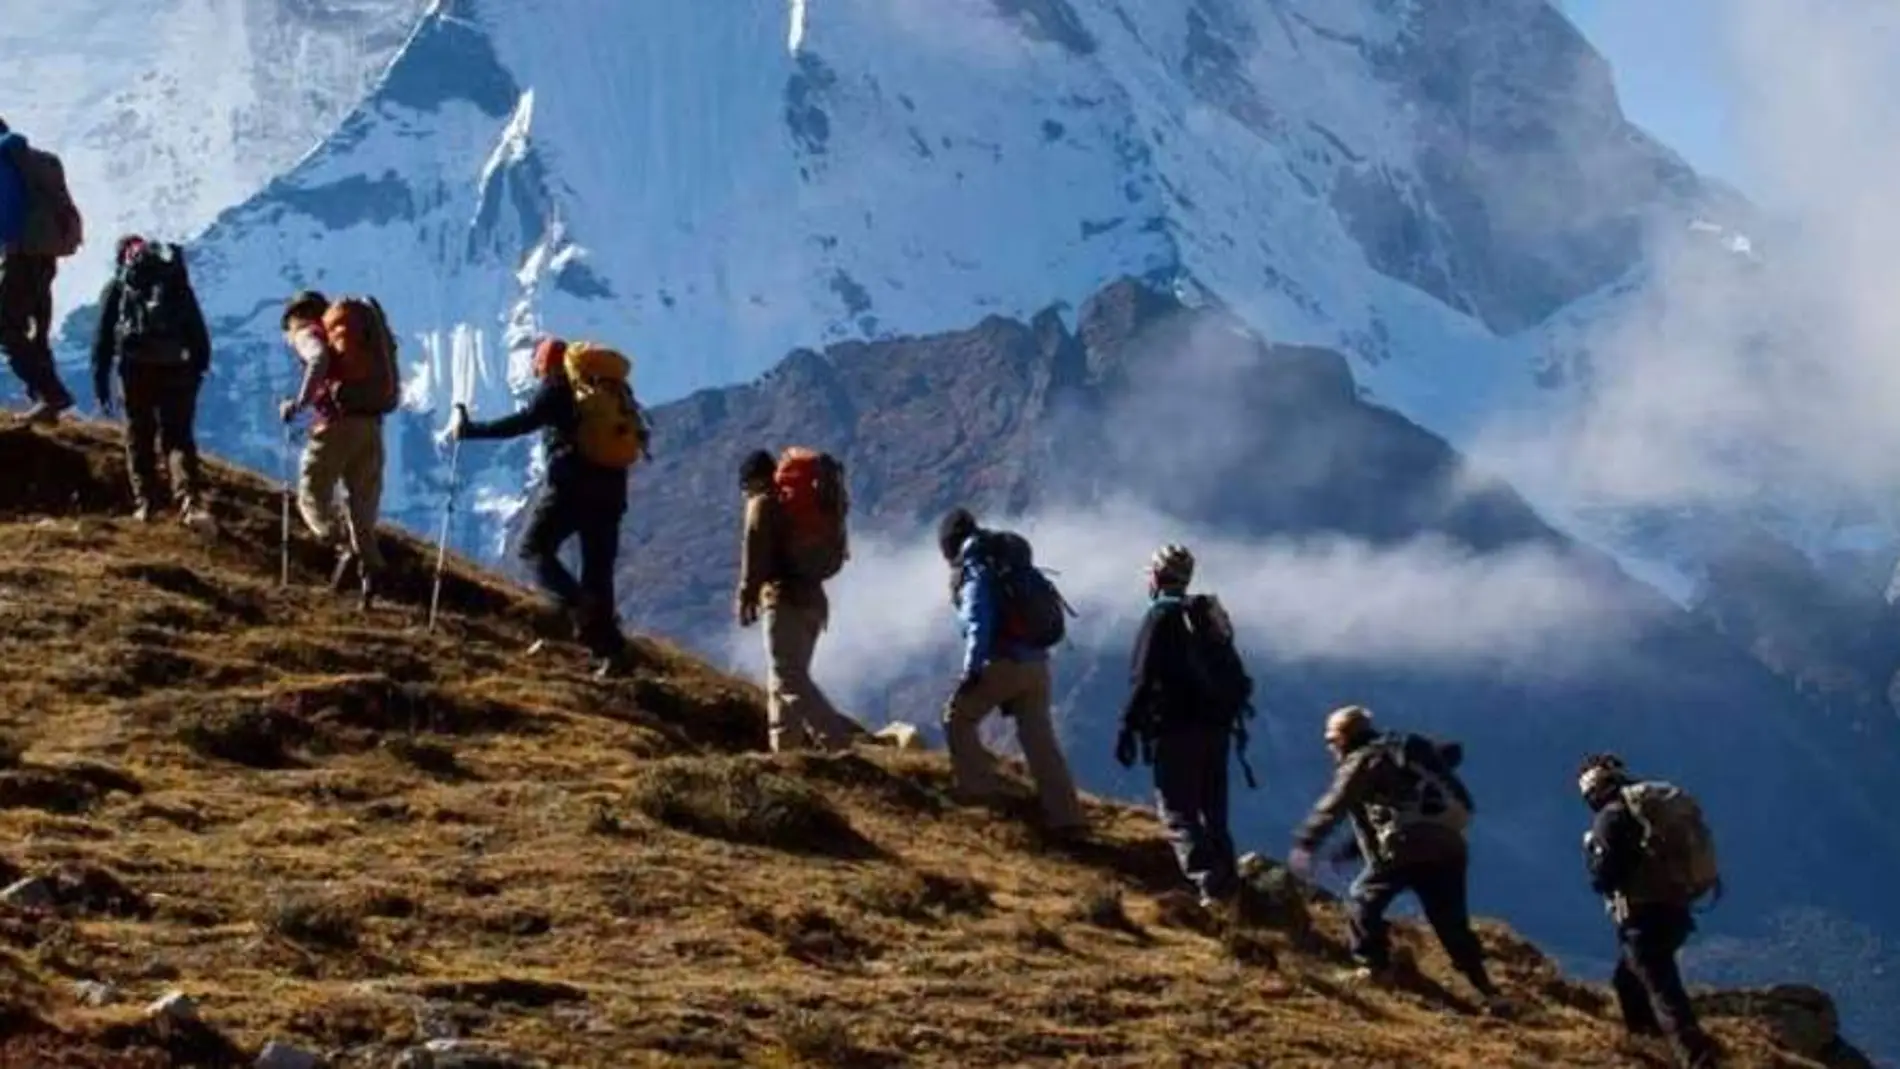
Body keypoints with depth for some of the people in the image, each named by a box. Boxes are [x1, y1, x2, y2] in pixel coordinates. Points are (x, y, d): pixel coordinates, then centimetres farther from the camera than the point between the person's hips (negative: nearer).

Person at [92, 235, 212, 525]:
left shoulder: (118, 287, 13)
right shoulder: (177, 283, 19)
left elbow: (103, 336, 5)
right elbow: (199, 332, 13)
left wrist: (100, 381, 6)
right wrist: (199, 368, 14)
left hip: (136, 367, -1)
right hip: (176, 368, 1)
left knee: (139, 437, 10)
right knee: (178, 436, -1)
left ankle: (146, 502, 7)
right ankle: (190, 500, -20)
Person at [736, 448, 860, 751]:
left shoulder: (763, 504, -3)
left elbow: (755, 553, -12)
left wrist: (746, 596, -9)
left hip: (785, 599, -9)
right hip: (812, 597, 9)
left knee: (788, 679, -12)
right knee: (787, 679, 14)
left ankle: (838, 740, -24)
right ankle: (786, 749, 13)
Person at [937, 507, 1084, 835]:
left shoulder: (975, 570, -5)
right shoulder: (1010, 562, 19)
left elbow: (979, 623, -18)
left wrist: (971, 670, -18)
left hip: (1003, 662, -7)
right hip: (1036, 663, 7)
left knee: (958, 720, 10)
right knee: (1040, 740, 8)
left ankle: (978, 790, 6)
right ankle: (1064, 815, 3)